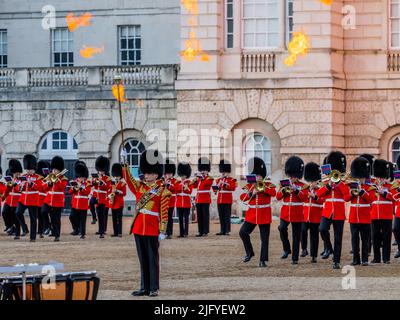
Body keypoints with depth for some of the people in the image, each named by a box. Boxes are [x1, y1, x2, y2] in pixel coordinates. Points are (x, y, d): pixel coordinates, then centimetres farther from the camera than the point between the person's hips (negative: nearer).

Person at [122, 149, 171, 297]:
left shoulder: (162, 190, -4)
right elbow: (128, 178, 1)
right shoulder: (139, 187, 11)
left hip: (152, 230, -5)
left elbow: (164, 213, -6)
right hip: (138, 228, 5)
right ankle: (144, 287, 15)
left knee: (153, 259, 0)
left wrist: (163, 231, -10)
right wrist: (124, 162, -10)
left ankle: (154, 288, 4)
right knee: (143, 259, 10)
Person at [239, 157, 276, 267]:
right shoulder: (249, 186, 9)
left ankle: (263, 260, 4)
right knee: (243, 232, -11)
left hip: (264, 215, -2)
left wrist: (263, 187, -23)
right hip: (252, 214, 2)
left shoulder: (269, 185, 2)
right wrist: (252, 193, -17)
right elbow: (242, 197, -4)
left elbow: (273, 193, -18)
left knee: (264, 238, -1)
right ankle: (249, 253, 7)